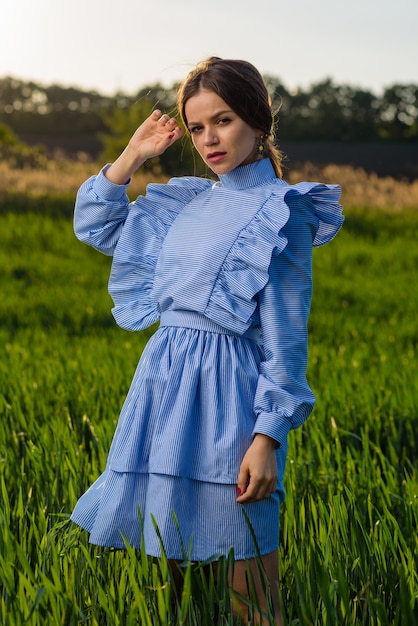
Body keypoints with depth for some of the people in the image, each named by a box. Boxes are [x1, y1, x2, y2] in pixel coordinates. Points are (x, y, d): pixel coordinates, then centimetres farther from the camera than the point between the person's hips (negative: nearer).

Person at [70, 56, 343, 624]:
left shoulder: (279, 210, -6)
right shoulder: (188, 202, 14)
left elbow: (286, 337, -10)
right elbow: (94, 226, 26)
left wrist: (268, 439, -16)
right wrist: (131, 157, 13)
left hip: (228, 393, -7)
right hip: (163, 385, 7)